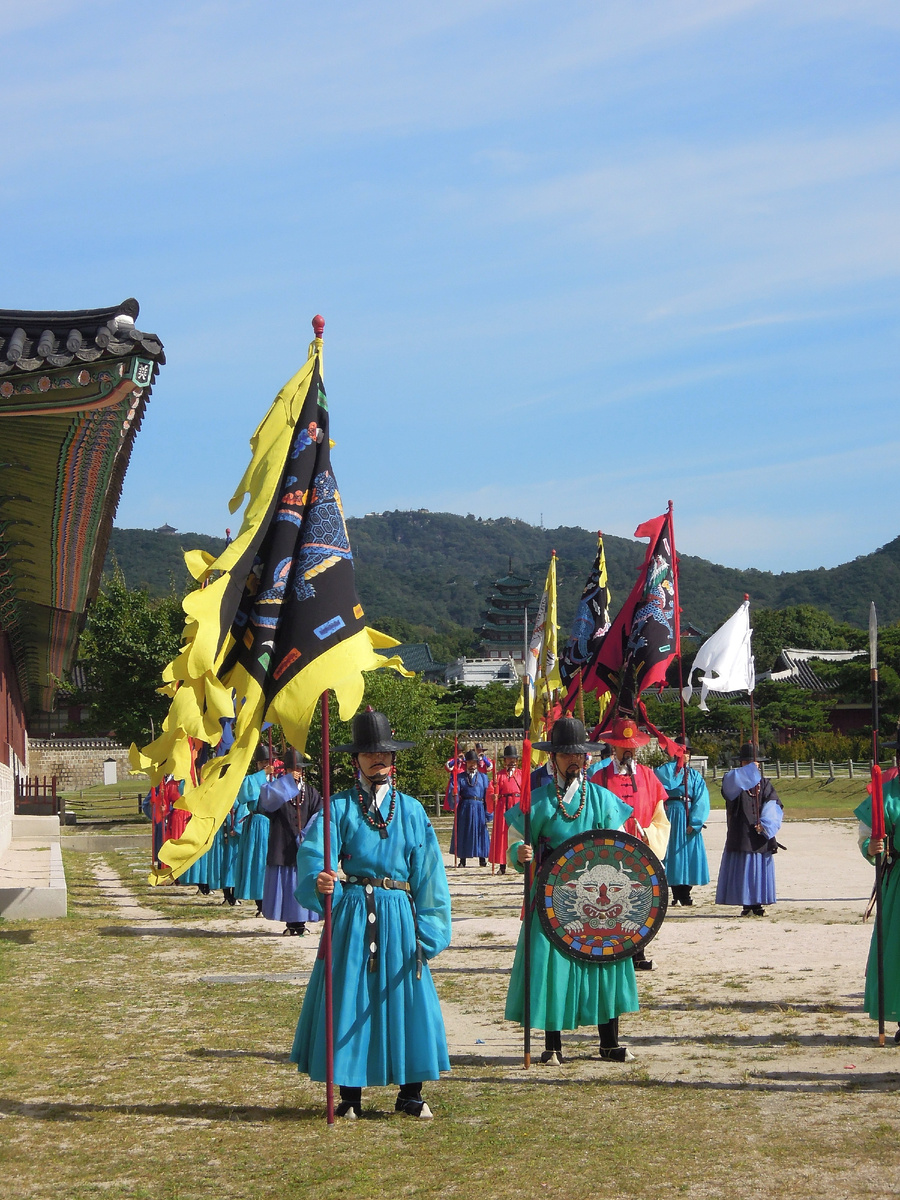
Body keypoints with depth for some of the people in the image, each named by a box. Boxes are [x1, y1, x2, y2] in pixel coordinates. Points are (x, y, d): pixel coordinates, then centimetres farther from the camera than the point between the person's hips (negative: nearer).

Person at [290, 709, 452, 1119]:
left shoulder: (410, 810, 9)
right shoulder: (339, 806, 2)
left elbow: (428, 873, 7)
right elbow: (313, 852, -13)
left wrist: (428, 931, 0)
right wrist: (318, 881, -36)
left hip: (399, 915, 2)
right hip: (352, 914, -2)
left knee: (406, 999, 2)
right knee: (350, 998, 1)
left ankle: (410, 1093, 14)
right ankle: (349, 1095, 12)